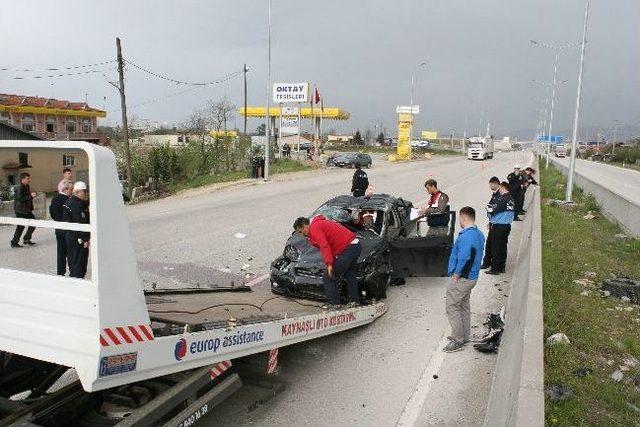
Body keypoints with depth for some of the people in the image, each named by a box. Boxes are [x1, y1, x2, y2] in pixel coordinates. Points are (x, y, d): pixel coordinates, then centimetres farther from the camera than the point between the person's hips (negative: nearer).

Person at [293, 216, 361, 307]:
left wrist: (329, 264, -24)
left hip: (348, 249, -11)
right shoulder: (320, 223, 23)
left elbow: (325, 246, -21)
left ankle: (334, 304, 2)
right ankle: (354, 301, 32)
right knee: (349, 275, 25)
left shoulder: (314, 228, -9)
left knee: (329, 278, -2)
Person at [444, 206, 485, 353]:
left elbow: (463, 258, -31)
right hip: (472, 277, 10)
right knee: (464, 306, 21)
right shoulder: (479, 234, 7)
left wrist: (456, 274, -19)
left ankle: (458, 341, 6)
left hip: (462, 278, -10)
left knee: (452, 308, 0)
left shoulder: (466, 236, -25)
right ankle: (464, 335, 32)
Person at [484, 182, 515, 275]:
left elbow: (493, 210, -19)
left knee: (496, 248, -2)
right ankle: (501, 267, 20)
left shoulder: (502, 199, -17)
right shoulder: (511, 199, 10)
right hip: (507, 225, 8)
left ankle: (495, 269, 3)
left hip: (498, 226, -8)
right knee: (503, 247, 13)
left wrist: (488, 207, 4)